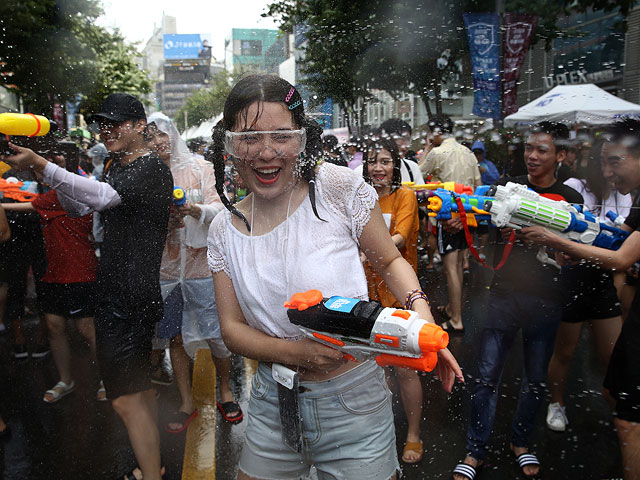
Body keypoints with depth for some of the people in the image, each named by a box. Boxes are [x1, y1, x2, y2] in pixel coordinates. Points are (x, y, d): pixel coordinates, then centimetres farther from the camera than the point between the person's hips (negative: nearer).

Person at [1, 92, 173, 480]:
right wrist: (48, 174, 3)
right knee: (140, 387, 19)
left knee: (126, 399, -8)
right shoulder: (116, 167, 15)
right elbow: (80, 207, 19)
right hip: (115, 291, 10)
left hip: (133, 296, -10)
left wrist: (42, 166, -32)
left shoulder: (152, 169, -15)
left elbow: (102, 197, -29)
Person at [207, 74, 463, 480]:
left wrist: (420, 309, -20)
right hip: (272, 404, 4)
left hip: (353, 402, -3)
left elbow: (390, 261, -1)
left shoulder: (339, 187, -13)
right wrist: (294, 352, -18)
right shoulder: (225, 229, -2)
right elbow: (232, 328, -1)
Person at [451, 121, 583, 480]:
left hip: (546, 300, 1)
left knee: (536, 379, 13)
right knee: (487, 376, 1)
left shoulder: (570, 199, 4)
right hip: (505, 293, 0)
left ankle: (520, 442, 36)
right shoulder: (509, 188, 4)